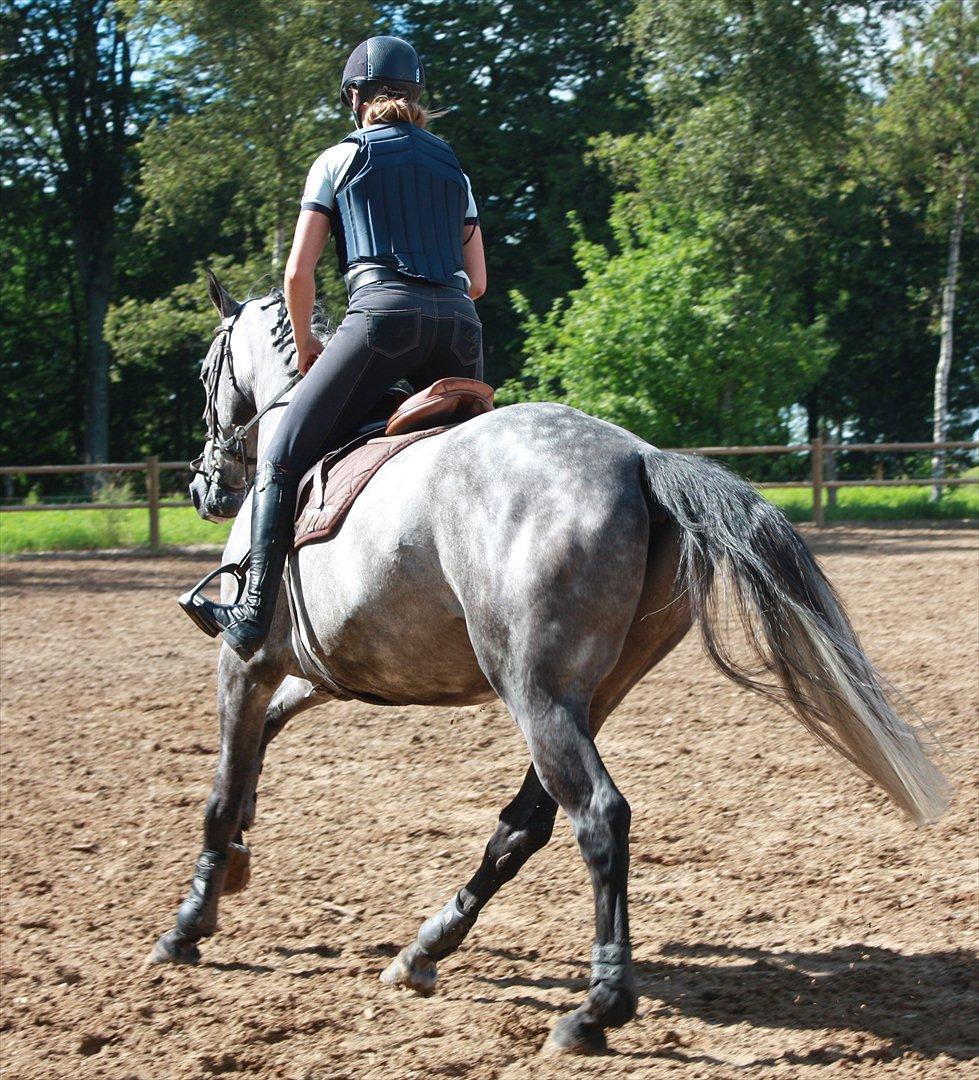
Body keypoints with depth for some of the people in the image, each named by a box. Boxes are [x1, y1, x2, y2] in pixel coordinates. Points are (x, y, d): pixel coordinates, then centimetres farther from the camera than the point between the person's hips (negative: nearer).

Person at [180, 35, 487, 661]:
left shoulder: (339, 160, 12)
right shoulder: (452, 167, 25)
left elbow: (299, 272, 8)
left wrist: (306, 346, 22)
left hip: (383, 311, -5)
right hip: (460, 324, 5)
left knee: (284, 458, -2)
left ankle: (253, 615, -10)